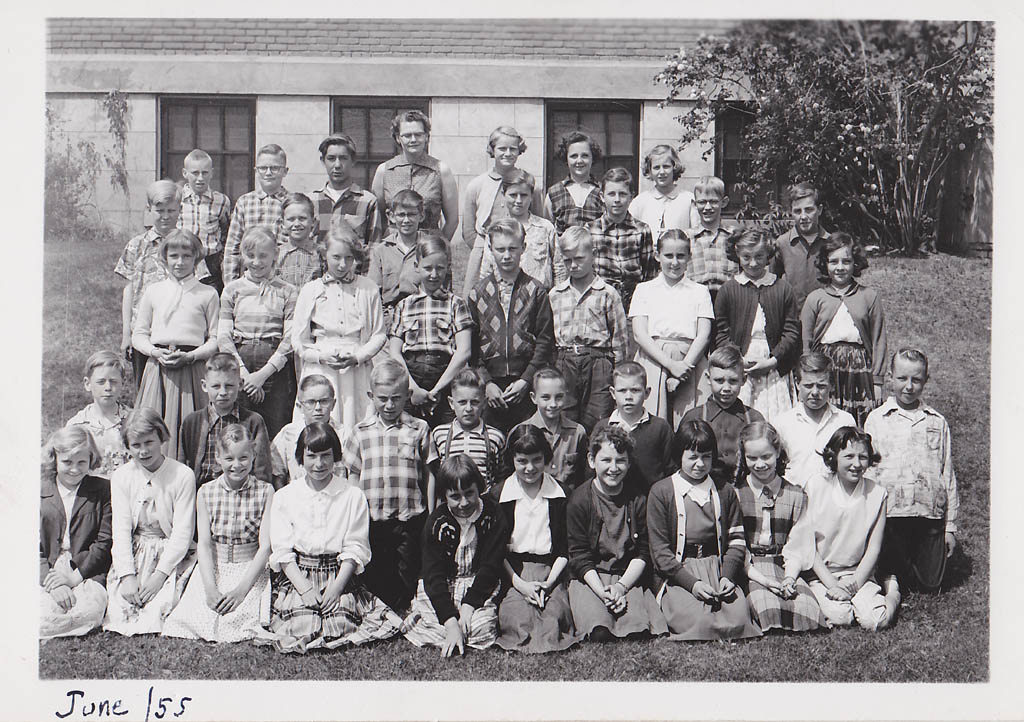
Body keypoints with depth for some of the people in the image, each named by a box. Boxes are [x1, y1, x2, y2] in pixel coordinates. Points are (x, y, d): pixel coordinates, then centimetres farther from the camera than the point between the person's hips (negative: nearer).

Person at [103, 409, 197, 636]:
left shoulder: (183, 475, -10)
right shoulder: (121, 476, 2)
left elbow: (182, 532, -10)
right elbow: (121, 530, -2)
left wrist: (160, 574, -16)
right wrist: (127, 575, -14)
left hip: (172, 554, -3)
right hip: (132, 553, 3)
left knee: (161, 606, -23)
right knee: (119, 607, -17)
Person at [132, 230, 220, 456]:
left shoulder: (207, 294, 5)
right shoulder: (153, 291, 13)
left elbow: (215, 339, 2)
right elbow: (138, 334, 14)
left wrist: (190, 356, -13)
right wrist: (156, 352, -5)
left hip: (192, 368, -2)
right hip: (158, 367, 2)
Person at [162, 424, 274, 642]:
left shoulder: (265, 492, -4)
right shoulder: (206, 493, 2)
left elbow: (265, 546, -8)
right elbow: (204, 544, -2)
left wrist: (241, 589, -17)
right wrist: (210, 589, -15)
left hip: (251, 569, -2)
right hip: (212, 569, 2)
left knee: (236, 622, -25)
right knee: (196, 619, -18)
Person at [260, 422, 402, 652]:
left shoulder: (353, 496, 3)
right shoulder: (283, 497, 6)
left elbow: (355, 549, -1)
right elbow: (282, 551, 0)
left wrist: (335, 587, -13)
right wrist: (305, 589, -12)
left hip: (340, 575, 0)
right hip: (297, 577, 0)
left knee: (339, 625, -20)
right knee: (298, 627, -21)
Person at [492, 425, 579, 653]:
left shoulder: (560, 494, 9)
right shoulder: (499, 495, 7)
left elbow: (565, 549, 9)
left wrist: (549, 582, -7)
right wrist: (520, 584, -9)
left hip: (550, 571, 1)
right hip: (512, 571, 0)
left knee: (556, 614, -29)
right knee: (518, 618, -29)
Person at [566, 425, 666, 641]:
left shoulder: (638, 500, 6)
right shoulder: (579, 500, -3)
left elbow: (643, 553, 5)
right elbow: (579, 556, -5)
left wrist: (621, 586, -11)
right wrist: (602, 592, -17)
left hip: (628, 577, 2)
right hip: (589, 578, -2)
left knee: (637, 627, -26)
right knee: (599, 632, -29)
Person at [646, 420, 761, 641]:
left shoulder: (725, 491, 15)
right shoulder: (661, 492, 3)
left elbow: (736, 540, 13)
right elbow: (660, 550, -2)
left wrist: (728, 576, -6)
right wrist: (692, 583, -13)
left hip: (717, 568, 3)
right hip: (676, 574, -3)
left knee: (739, 618, -25)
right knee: (700, 622, -30)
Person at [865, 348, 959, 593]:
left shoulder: (937, 423, 12)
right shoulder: (876, 419, 5)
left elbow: (948, 475, 13)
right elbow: (867, 473, 5)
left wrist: (950, 526, 9)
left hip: (931, 516, 2)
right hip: (890, 515, -2)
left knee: (930, 584, 5)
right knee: (896, 578, 2)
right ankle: (893, 578, 33)